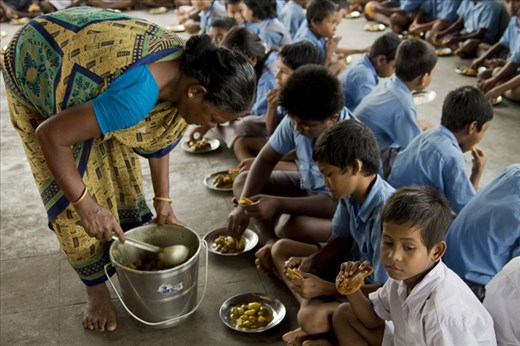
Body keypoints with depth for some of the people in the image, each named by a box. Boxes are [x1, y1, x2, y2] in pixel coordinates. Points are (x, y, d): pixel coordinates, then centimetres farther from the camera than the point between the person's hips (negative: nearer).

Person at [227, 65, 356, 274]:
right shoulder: (297, 119, -16)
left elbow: (338, 203, -33)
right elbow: (266, 159, -7)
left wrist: (277, 204, -41)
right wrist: (243, 205, -19)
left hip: (339, 207, -7)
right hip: (306, 187, 7)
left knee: (291, 227, -36)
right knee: (242, 181, -4)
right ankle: (272, 241, -13)